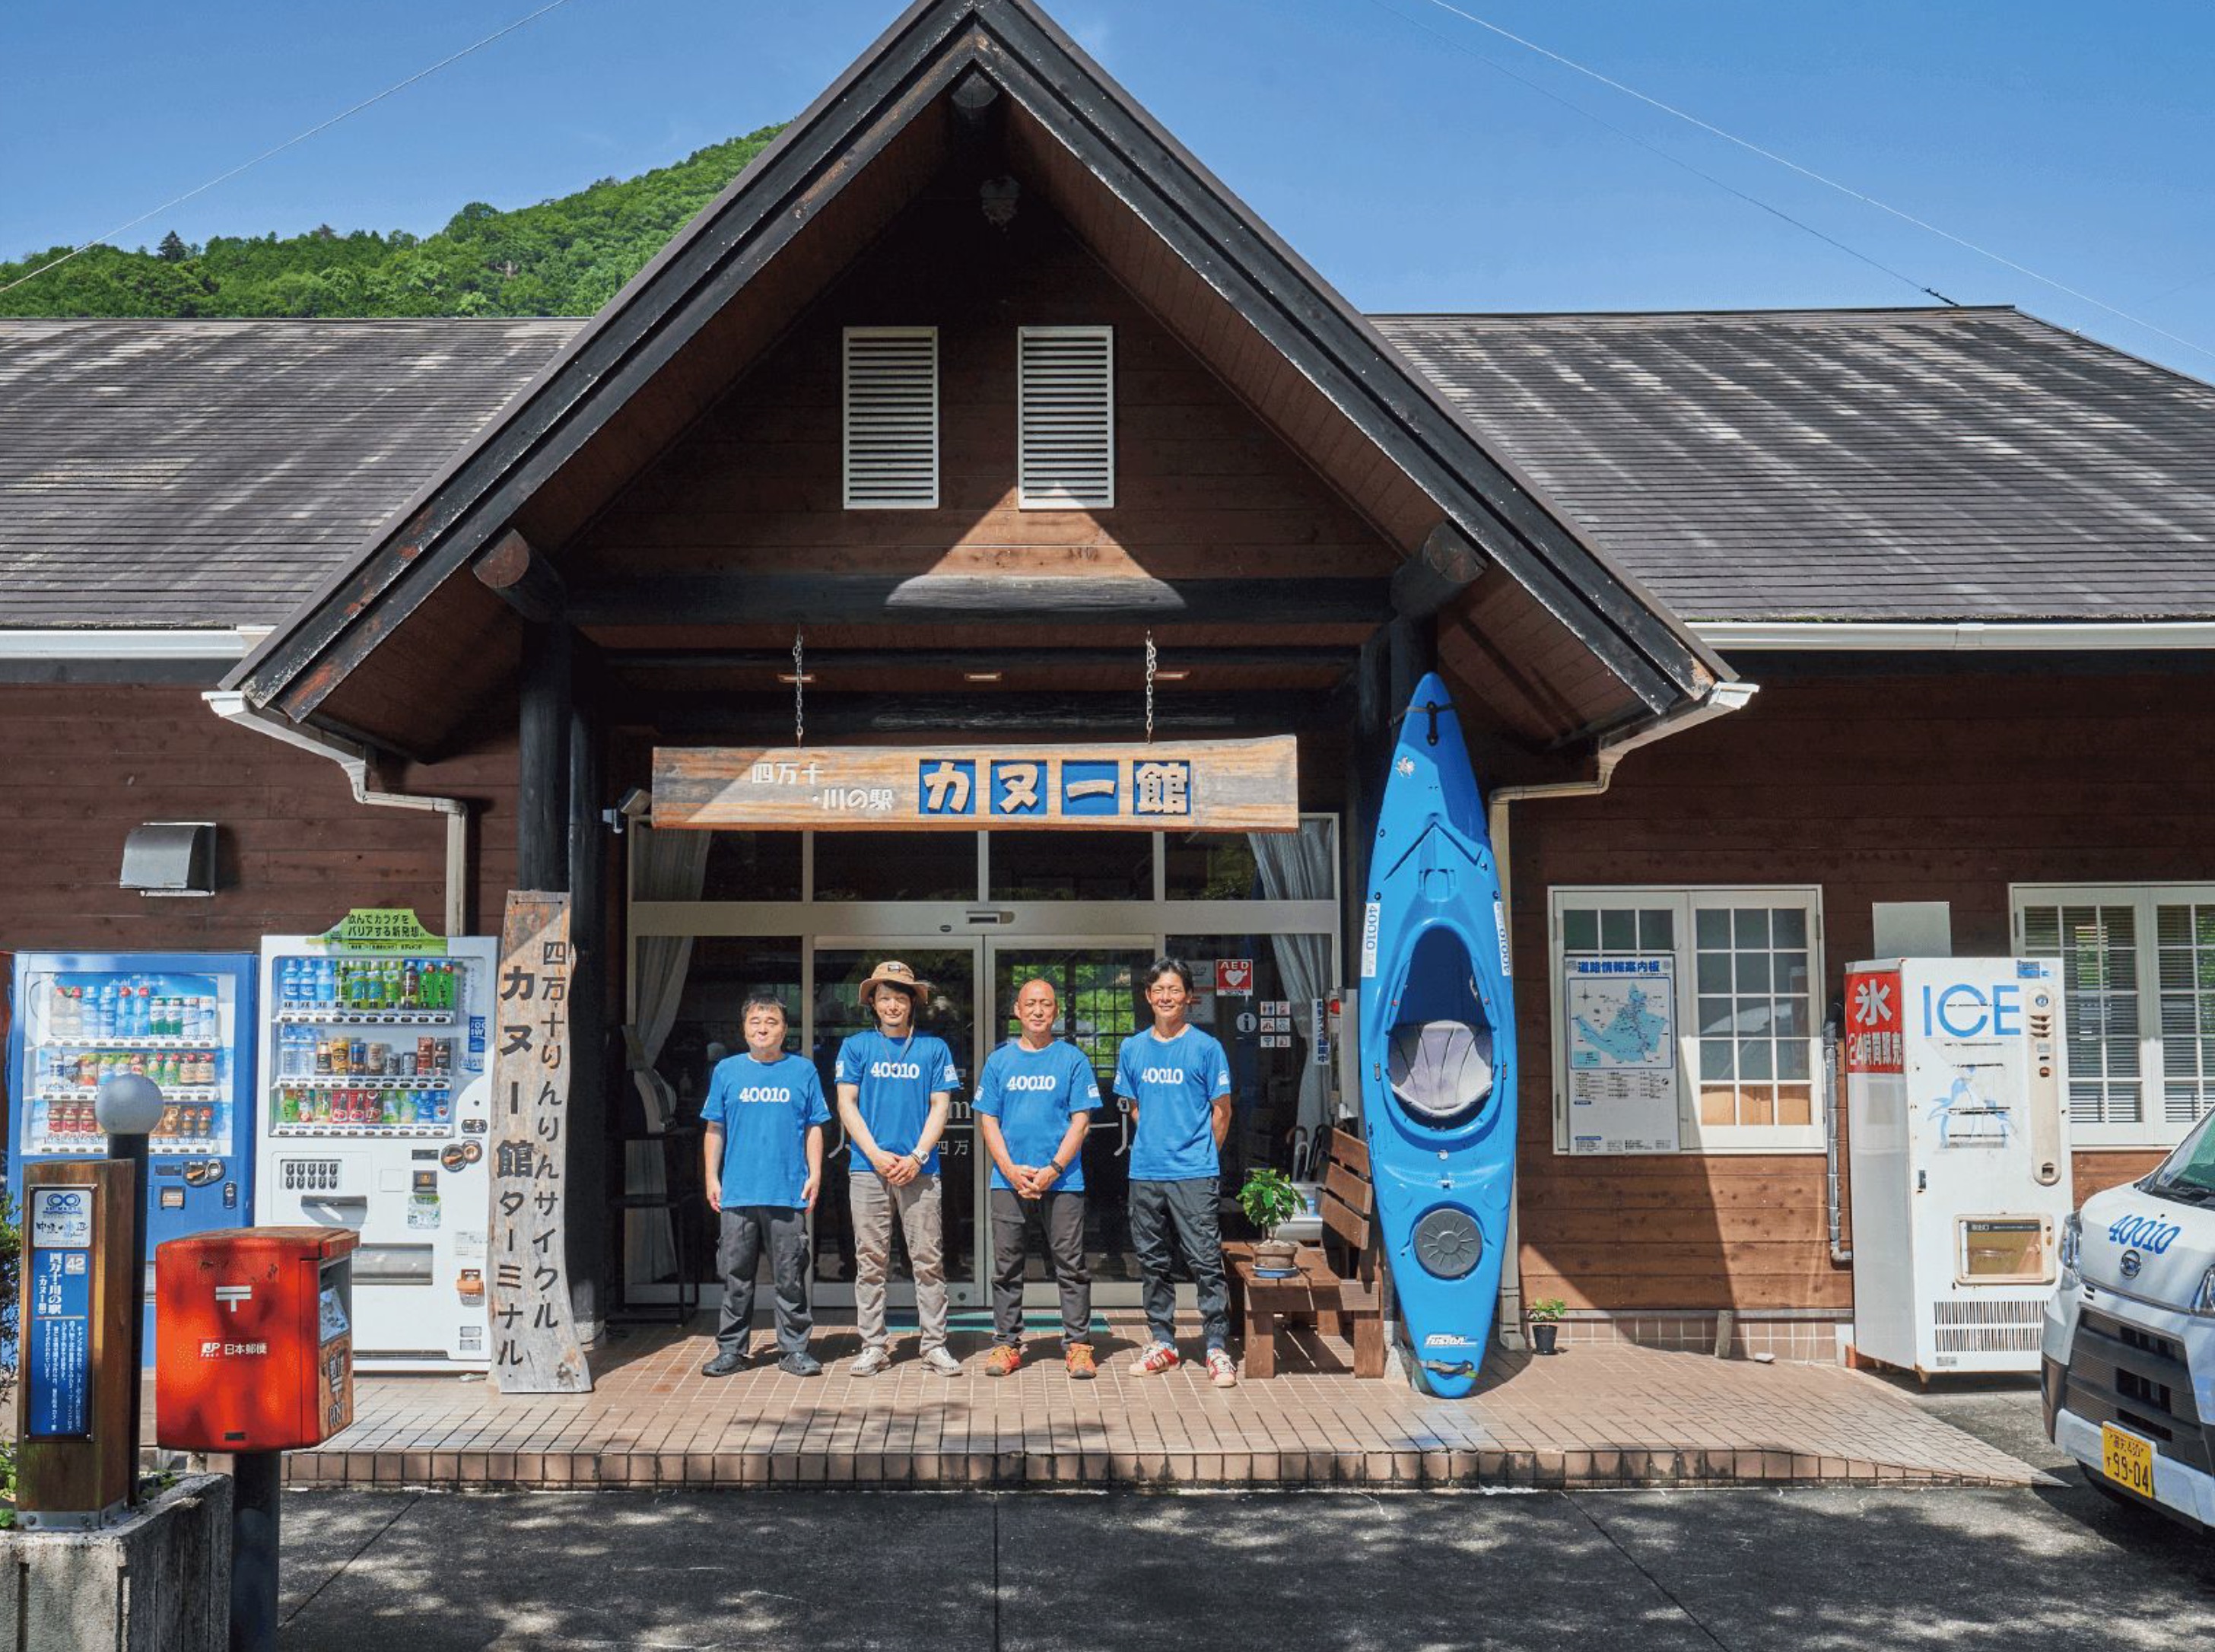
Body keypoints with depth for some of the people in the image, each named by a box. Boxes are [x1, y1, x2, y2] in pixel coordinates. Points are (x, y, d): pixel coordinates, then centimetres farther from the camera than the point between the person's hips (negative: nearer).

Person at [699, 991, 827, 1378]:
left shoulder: (803, 1071, 7)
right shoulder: (727, 1071, 9)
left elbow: (814, 1128, 8)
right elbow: (715, 1129, 12)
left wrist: (815, 1174, 0)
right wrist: (712, 1177, 6)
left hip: (788, 1192, -1)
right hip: (737, 1191, 1)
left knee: (790, 1275, 3)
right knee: (736, 1274, 6)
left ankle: (794, 1348, 11)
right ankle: (730, 1349, 15)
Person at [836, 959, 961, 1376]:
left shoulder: (933, 1048, 9)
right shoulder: (856, 1046, 9)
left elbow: (940, 1106, 5)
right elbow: (846, 1104, 4)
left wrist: (917, 1157, -7)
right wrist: (877, 1155, -7)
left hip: (918, 1168, 0)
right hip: (867, 1168, 0)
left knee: (928, 1259, 0)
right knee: (871, 1260, 3)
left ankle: (934, 1344, 7)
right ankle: (873, 1346, 10)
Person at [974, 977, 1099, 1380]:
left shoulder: (1072, 1059, 3)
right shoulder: (999, 1060, 9)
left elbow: (1080, 1120, -1)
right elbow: (987, 1120, 7)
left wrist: (1053, 1169, -11)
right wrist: (1010, 1169, -7)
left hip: (1062, 1181, -2)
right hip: (1008, 1182, 2)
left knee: (1071, 1267, 0)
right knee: (1006, 1268, 6)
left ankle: (1078, 1345, 7)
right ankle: (1006, 1343, 14)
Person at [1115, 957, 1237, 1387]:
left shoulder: (1205, 1047, -2)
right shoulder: (1132, 1049, 9)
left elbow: (1221, 1110, 3)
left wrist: (1201, 1155, 4)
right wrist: (1154, 1145, 12)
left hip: (1193, 1174, -4)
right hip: (1145, 1172, 5)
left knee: (1205, 1262, -7)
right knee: (1151, 1262, 11)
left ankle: (1217, 1350, -2)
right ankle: (1163, 1343, 22)